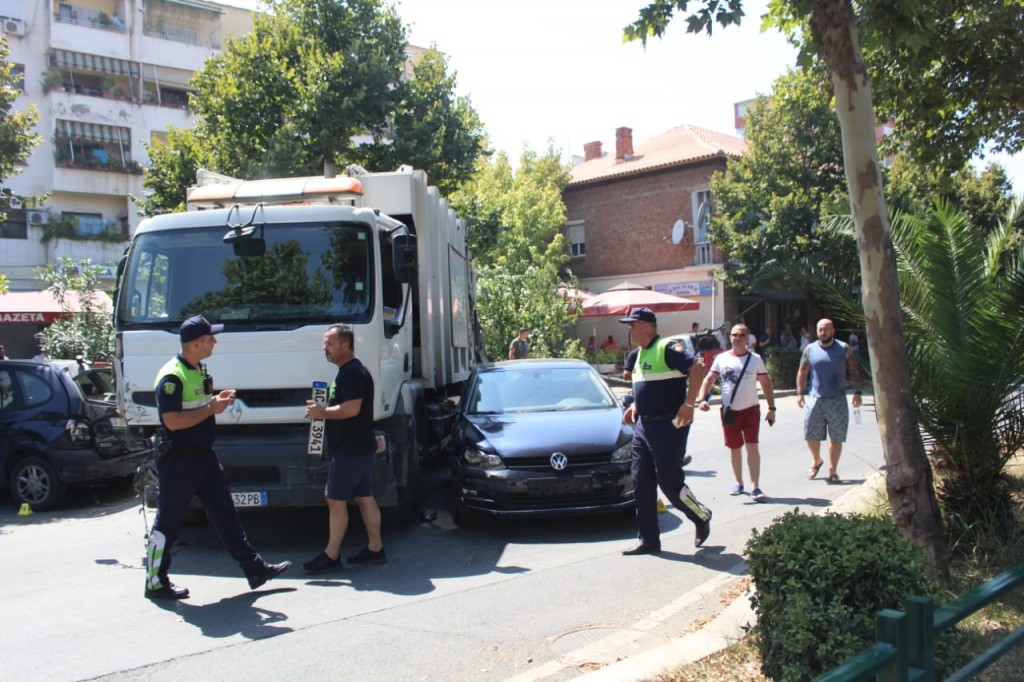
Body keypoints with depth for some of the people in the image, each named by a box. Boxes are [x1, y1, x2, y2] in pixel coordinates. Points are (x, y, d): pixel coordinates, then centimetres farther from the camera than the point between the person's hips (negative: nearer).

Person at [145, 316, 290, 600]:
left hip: (204, 456, 9)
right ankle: (155, 583, 16)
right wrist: (211, 409, -20)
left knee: (226, 515, 12)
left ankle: (255, 569, 17)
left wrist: (216, 400, 5)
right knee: (167, 523, 3)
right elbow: (172, 421, -25)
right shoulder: (171, 376, -19)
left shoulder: (198, 370, 12)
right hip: (179, 460, -9)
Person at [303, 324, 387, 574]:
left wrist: (322, 412, -13)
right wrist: (323, 411, 11)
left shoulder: (351, 373, -16)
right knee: (364, 497, 12)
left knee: (335, 499, -6)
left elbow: (352, 408, -25)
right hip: (359, 447, 11)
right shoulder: (350, 371, 18)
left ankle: (331, 556, -1)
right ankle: (375, 549, 17)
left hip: (350, 449, -11)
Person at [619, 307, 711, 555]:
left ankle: (702, 517, 22)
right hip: (643, 425, 9)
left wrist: (688, 404, -25)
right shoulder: (640, 353, 15)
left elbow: (696, 369, -24)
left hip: (668, 425, -9)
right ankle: (648, 539, 13)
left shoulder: (666, 348, -14)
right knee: (641, 484, 6)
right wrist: (636, 405, 15)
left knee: (669, 482, -3)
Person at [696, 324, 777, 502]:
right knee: (734, 449, 11)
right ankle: (739, 483, 26)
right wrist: (702, 399, -16)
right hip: (729, 411, 2)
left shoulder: (755, 359, 2)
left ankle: (755, 488, -8)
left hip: (751, 409, -1)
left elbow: (766, 384, 5)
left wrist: (771, 408, 1)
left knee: (752, 447, -8)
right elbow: (709, 379, 1)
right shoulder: (721, 358, 3)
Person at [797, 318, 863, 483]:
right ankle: (816, 461, 30)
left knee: (836, 438, 3)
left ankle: (832, 471, 15)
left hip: (838, 400, -1)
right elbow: (802, 372, 9)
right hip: (816, 399, 1)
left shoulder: (844, 349, 0)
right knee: (811, 436, 3)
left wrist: (857, 391, -5)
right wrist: (800, 393, 2)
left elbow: (854, 371, 3)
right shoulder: (810, 349, 4)